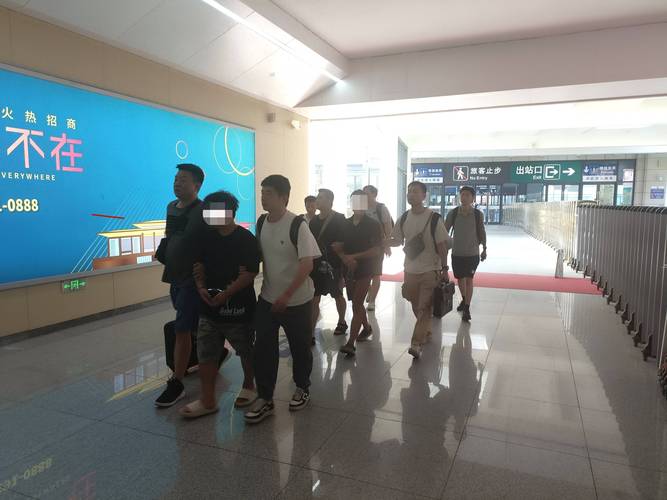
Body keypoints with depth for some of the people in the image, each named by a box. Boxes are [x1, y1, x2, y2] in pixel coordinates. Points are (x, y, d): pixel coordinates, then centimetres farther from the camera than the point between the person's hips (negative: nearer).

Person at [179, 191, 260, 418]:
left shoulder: (246, 239, -13)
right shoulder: (207, 237, 7)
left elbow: (248, 274, -18)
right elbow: (199, 267, 11)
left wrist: (224, 295, -23)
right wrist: (201, 287, -8)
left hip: (238, 308, -5)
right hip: (209, 307, 6)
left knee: (246, 351, 14)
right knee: (206, 354, 7)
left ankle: (248, 387, 37)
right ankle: (208, 401, 19)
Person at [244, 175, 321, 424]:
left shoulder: (297, 225, -18)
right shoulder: (261, 223, 1)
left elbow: (307, 264, -21)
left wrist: (286, 295, -23)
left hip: (297, 300, -4)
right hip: (267, 298, 5)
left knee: (300, 348, 12)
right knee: (263, 349, 3)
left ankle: (302, 389, 35)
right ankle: (264, 398, 17)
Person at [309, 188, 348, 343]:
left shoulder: (339, 220, -8)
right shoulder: (314, 221, 7)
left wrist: (344, 267, -14)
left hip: (333, 266, -4)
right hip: (316, 265, 4)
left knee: (338, 296, 17)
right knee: (314, 300, -1)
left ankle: (341, 322, 40)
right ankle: (310, 334, 1)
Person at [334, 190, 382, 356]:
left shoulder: (373, 225, -6)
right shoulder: (345, 224, 5)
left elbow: (377, 250, -12)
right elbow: (339, 247, 6)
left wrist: (353, 257, -17)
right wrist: (345, 259, -15)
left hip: (365, 269, -5)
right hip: (349, 268, 5)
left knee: (357, 304, -9)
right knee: (357, 303, 18)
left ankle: (350, 343, -9)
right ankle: (366, 328, 41)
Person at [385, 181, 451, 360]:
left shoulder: (434, 218, -11)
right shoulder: (404, 218, 3)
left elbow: (442, 245, -8)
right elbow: (397, 240, 12)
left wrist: (444, 268, -10)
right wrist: (380, 242, -8)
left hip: (430, 270, -5)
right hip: (410, 269, 5)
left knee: (425, 308, -6)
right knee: (416, 306, 17)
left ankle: (416, 344, -4)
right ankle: (426, 330, 40)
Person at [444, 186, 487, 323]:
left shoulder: (478, 214, -7)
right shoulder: (453, 213, -6)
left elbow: (482, 232, 4)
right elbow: (445, 231, 0)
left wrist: (484, 249, 7)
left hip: (472, 253, -2)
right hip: (457, 253, 2)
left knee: (469, 279, -4)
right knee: (460, 278, 14)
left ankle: (467, 308, 3)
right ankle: (464, 299, 39)